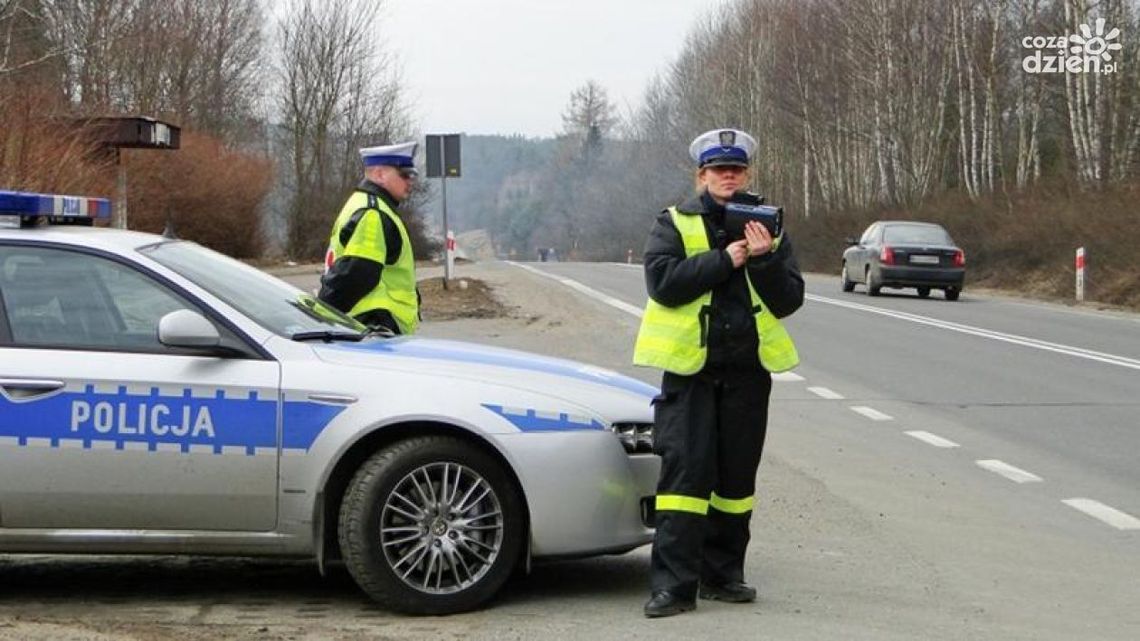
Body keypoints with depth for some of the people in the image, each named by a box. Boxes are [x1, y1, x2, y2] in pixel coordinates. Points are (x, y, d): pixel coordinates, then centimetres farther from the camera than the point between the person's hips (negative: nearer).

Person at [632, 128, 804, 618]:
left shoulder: (767, 228, 11)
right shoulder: (675, 224, 3)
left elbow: (789, 300, 4)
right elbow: (662, 281, -15)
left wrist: (765, 260, -13)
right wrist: (725, 259, -16)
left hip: (747, 371, 4)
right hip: (690, 368, -3)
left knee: (736, 478, 9)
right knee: (685, 471, -9)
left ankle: (722, 575, 21)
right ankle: (674, 584, -7)